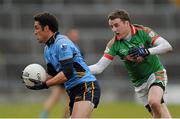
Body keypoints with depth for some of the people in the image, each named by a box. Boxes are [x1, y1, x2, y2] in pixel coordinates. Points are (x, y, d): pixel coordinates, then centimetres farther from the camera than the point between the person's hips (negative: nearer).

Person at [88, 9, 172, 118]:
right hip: (139, 82, 3)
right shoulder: (114, 44, -10)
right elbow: (99, 67, -11)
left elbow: (167, 46, -23)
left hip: (156, 73, -3)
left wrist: (146, 51, -36)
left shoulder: (143, 32, -17)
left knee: (153, 101, -29)